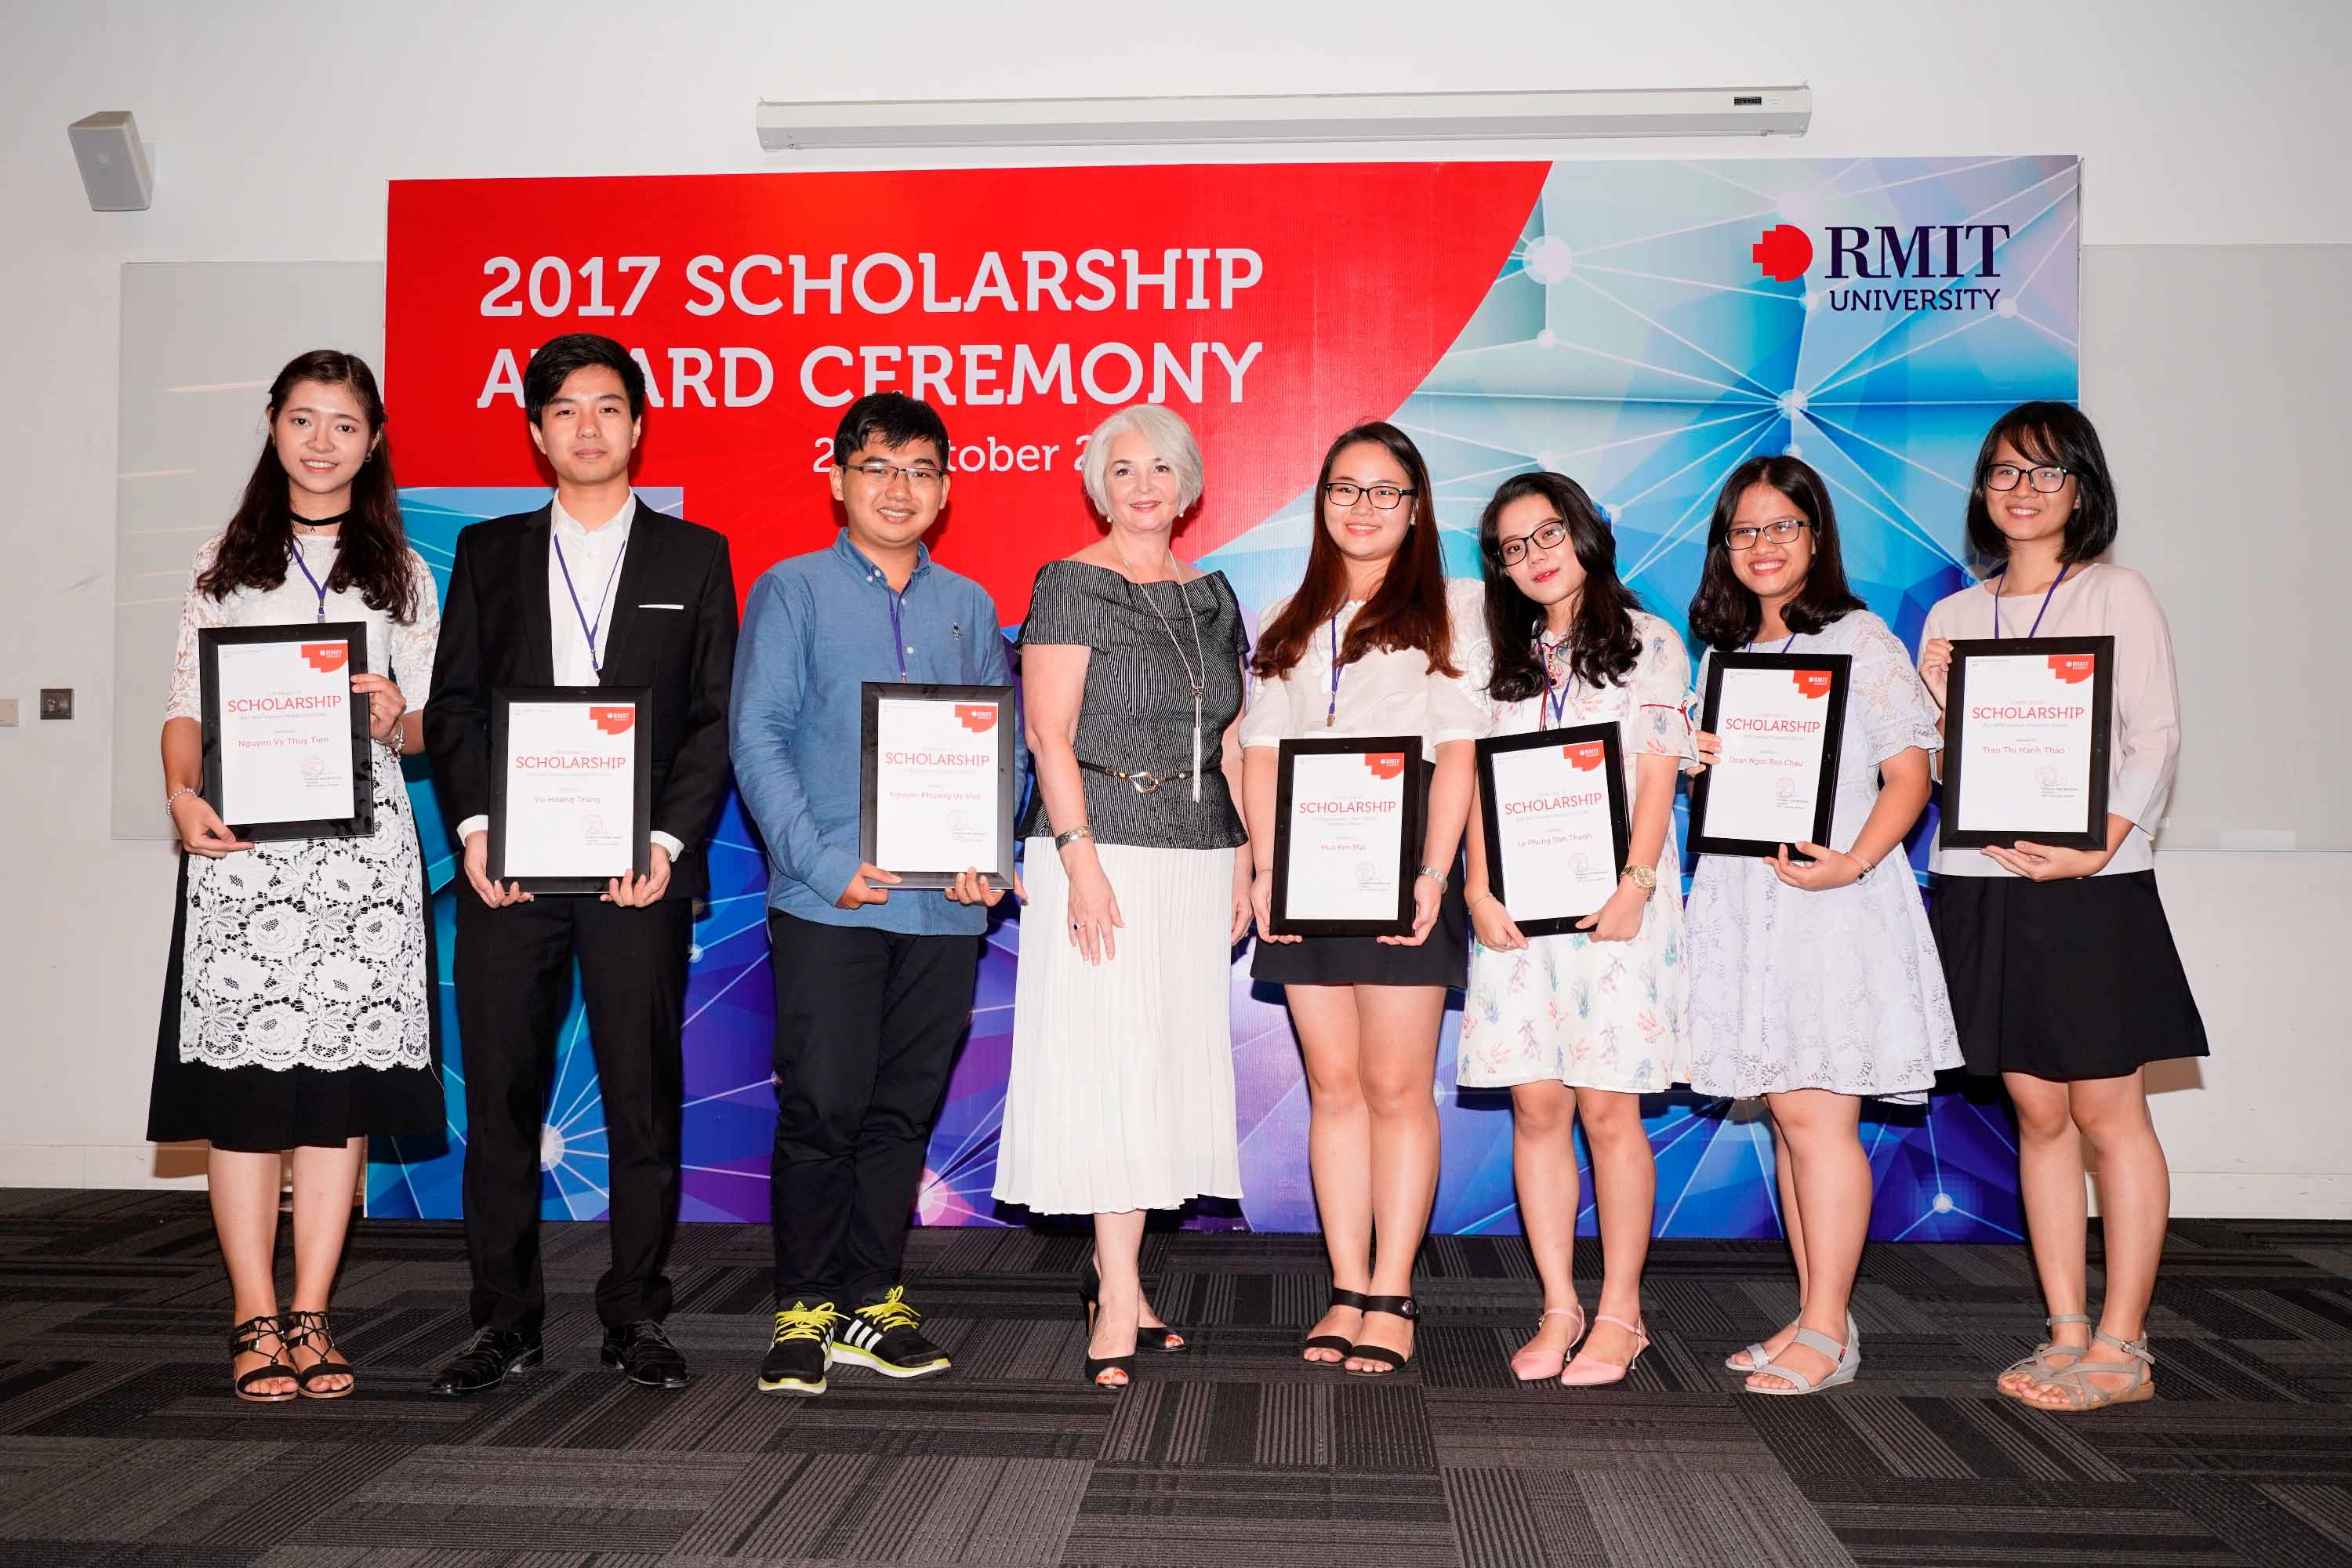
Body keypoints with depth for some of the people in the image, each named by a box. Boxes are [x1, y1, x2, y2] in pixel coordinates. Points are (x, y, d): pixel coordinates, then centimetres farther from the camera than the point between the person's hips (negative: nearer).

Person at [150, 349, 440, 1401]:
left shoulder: (400, 571, 15)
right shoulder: (224, 561, 14)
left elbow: (430, 727, 12)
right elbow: (187, 709, 8)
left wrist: (398, 722, -10)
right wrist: (183, 796, -10)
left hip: (364, 847, 1)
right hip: (242, 845, 0)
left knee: (340, 1087, 0)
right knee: (244, 1086, -3)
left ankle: (310, 1318, 8)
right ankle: (255, 1323, 6)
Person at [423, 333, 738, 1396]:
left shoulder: (694, 556, 10)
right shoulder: (488, 553, 15)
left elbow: (716, 717, 4)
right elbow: (452, 703, 9)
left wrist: (671, 839, -9)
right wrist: (474, 826, -6)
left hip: (637, 868, -1)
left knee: (643, 1095, 1)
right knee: (500, 1096, 4)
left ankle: (635, 1317, 13)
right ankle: (505, 1319, 16)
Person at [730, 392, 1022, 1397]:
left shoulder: (969, 607, 14)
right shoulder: (793, 591, 3)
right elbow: (757, 738, -4)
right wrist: (825, 863, -14)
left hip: (944, 905, 4)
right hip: (828, 901, -3)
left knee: (904, 1109, 9)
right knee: (820, 1107, -2)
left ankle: (871, 1303, 21)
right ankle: (805, 1310, 13)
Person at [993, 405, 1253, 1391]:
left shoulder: (1211, 595, 15)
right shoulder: (1071, 586, -3)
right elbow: (1049, 734, -10)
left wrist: (1244, 855, 11)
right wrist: (1080, 858, -18)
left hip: (1197, 858, 6)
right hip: (1103, 849, -6)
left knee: (1171, 1067, 8)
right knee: (1108, 1063, -8)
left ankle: (1114, 1270, 20)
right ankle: (1119, 1302, -3)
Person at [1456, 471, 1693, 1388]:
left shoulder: (1648, 643, 6)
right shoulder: (1505, 658, 17)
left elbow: (1658, 775, -2)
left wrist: (1634, 883, -14)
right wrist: (1479, 888, -3)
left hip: (1613, 905, -3)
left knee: (1608, 1107, -4)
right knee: (1536, 1107, 1)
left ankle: (1620, 1313, 7)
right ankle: (1559, 1307, 10)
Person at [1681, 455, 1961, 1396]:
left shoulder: (1859, 640, -2)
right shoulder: (1725, 655, 17)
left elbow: (1909, 771, -8)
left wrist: (1852, 862, -22)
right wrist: (1701, 764, 1)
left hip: (1835, 903, -6)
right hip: (1746, 901, 6)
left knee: (1817, 1114, -8)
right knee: (1787, 1114, 9)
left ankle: (1828, 1332, 1)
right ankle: (1815, 1315, 18)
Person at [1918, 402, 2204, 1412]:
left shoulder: (2118, 597, 3)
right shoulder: (1952, 615, 14)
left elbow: (2154, 741, -5)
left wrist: (2099, 847, -18)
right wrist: (1938, 700, -8)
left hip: (2091, 887, -4)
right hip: (1981, 886, 4)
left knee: (2107, 1112, -1)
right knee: (2039, 1115, 8)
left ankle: (2121, 1347, 7)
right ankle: (2066, 1334, 16)